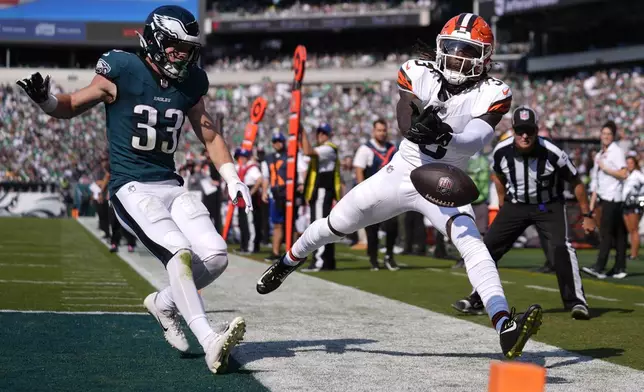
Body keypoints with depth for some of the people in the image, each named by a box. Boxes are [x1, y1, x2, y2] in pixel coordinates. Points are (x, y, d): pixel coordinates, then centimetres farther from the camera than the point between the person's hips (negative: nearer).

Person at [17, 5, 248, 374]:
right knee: (180, 253, -25)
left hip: (172, 186, 6)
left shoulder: (189, 84, 7)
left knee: (216, 257, -6)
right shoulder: (122, 73, -8)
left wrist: (233, 179, 7)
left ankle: (165, 302, 20)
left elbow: (210, 136, 19)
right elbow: (70, 107, 2)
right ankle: (210, 344, -29)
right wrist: (45, 99, -20)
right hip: (132, 188, -6)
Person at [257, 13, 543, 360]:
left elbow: (476, 139, -29)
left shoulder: (491, 93, -12)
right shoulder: (420, 74, -10)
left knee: (472, 243, -27)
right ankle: (289, 261, 46)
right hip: (402, 172, 2)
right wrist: (419, 127, -50)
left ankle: (505, 327, -39)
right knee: (335, 225, 15)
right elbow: (405, 125, -24)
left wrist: (447, 137, -51)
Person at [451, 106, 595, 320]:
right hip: (516, 205, 3)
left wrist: (587, 216, -9)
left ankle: (576, 301, -15)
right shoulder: (501, 152, -17)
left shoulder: (552, 154, -26)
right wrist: (503, 205, 14)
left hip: (549, 206, -3)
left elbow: (576, 183, -12)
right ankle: (476, 300, 13)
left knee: (561, 248, -24)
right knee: (488, 246, -1)